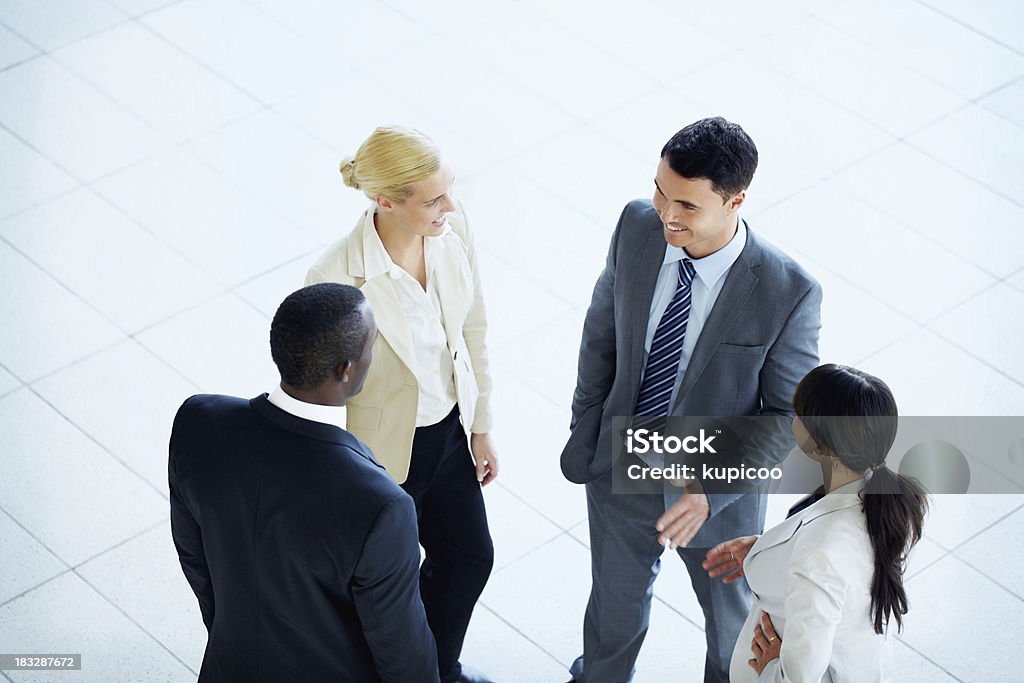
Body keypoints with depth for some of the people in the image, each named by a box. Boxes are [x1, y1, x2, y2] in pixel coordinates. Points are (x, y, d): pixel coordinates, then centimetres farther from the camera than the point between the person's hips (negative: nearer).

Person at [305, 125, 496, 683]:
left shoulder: (451, 228, -16)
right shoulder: (336, 280, -34)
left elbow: (471, 328, 0)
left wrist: (481, 426, 9)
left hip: (449, 431, 7)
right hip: (383, 454, -6)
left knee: (470, 558, 27)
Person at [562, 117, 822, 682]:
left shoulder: (789, 293, -31)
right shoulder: (637, 227, -19)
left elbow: (788, 413, -19)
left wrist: (712, 489, -29)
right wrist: (585, 432, 4)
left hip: (719, 492, -3)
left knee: (731, 617, 25)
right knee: (616, 595, 30)